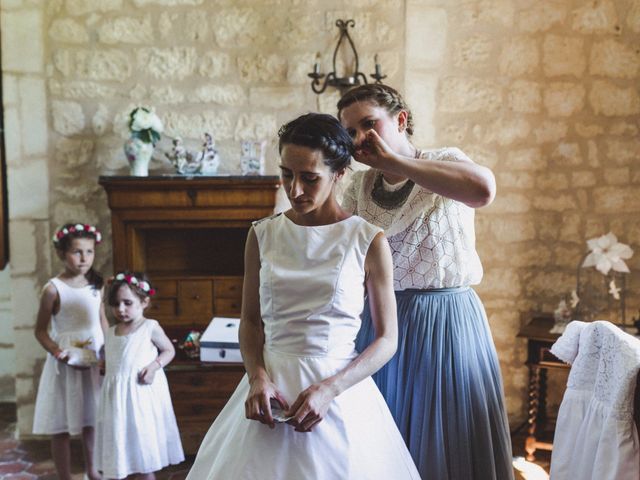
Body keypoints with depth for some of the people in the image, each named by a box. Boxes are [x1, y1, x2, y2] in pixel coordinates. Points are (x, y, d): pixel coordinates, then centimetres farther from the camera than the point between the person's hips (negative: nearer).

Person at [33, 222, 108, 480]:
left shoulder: (96, 284, 2)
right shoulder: (53, 289, -11)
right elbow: (41, 330, -7)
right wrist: (58, 352, -20)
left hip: (96, 361, 4)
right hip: (66, 364, -4)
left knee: (92, 421, 14)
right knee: (61, 426, 5)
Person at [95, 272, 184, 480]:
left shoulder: (150, 327, -5)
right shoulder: (111, 332, 11)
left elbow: (169, 350, 3)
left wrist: (154, 365, -12)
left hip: (142, 392, -5)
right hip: (117, 394, 5)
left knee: (144, 450, 3)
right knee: (121, 445, 10)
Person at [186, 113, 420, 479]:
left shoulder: (369, 241, -6)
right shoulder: (263, 235, 2)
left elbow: (387, 339, -4)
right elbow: (250, 319, 8)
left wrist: (329, 389, -16)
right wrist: (258, 377, -9)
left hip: (339, 388, -2)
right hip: (271, 386, 3)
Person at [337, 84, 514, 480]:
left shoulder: (445, 162, -6)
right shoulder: (359, 187, 6)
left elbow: (483, 189, -32)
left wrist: (392, 160, -25)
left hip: (447, 320, -4)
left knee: (448, 437, 6)